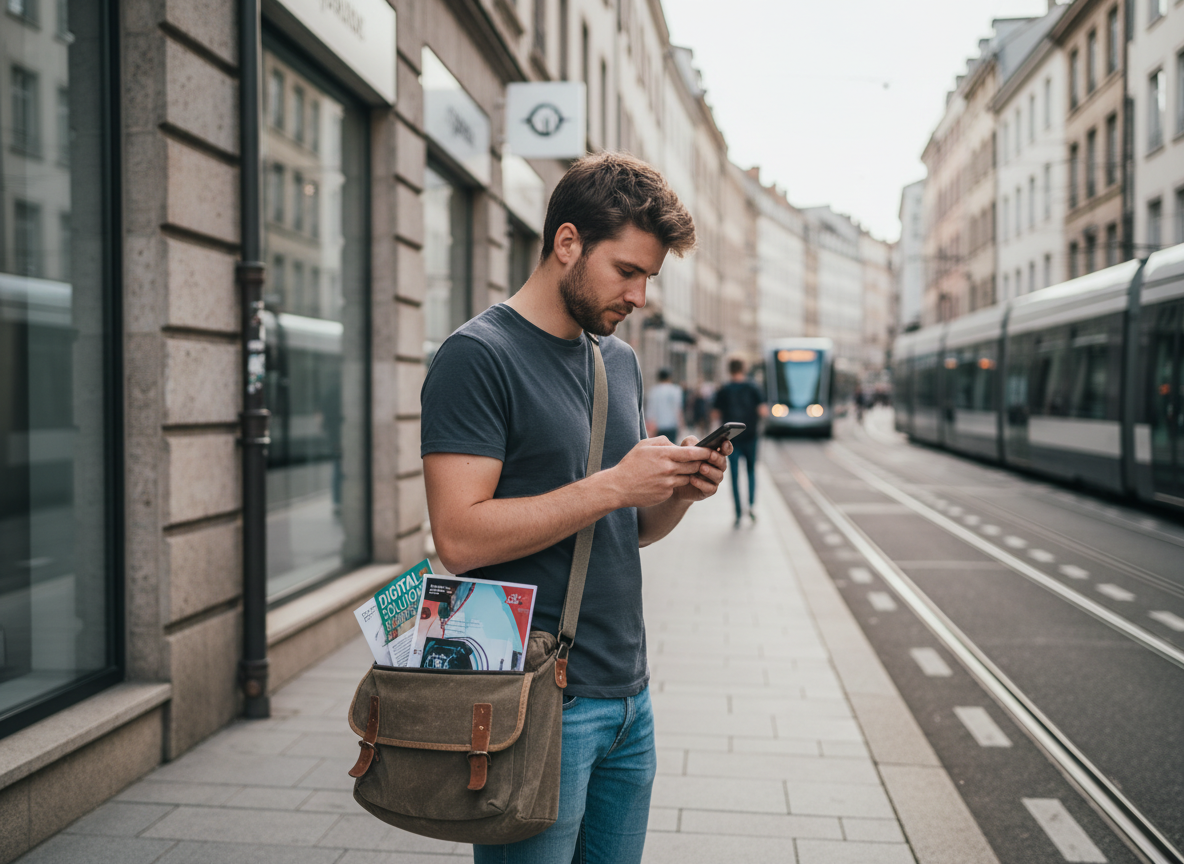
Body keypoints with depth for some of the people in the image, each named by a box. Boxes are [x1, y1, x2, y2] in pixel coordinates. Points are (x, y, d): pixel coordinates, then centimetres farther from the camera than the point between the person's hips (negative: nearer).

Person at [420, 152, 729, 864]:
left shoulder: (621, 360, 13)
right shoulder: (477, 357, -12)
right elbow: (460, 537, -21)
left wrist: (680, 492, -3)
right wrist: (614, 485, -21)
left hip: (627, 694, 8)